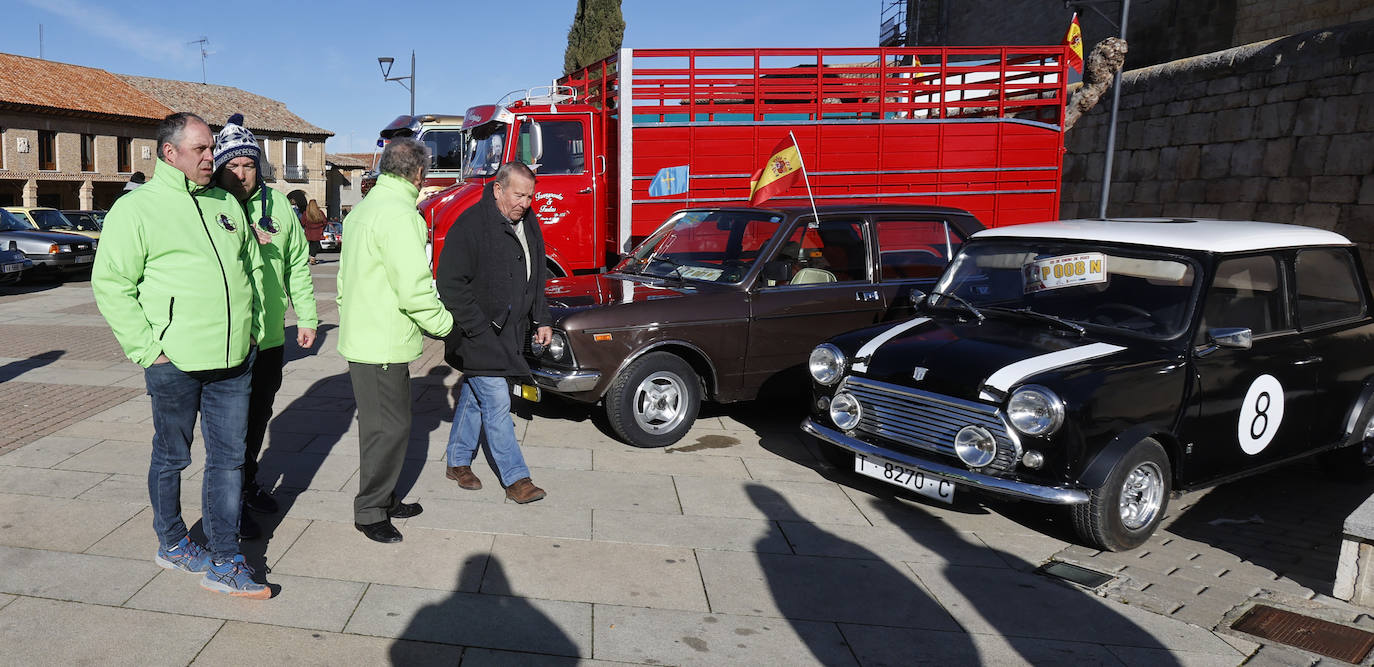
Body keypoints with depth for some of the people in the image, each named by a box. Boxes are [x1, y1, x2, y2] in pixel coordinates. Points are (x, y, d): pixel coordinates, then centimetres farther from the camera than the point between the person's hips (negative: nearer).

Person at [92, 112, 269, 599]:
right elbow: (110, 284, -7)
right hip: (175, 362, -5)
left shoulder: (226, 204, 13)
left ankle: (223, 562, 12)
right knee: (171, 457, 11)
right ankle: (171, 544, 31)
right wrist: (148, 348, -12)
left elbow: (253, 269, 21)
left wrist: (252, 330, 13)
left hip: (233, 360, 5)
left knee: (229, 458, 5)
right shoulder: (137, 208, -5)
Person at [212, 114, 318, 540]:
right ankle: (234, 502, 16)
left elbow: (297, 265, 11)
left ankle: (249, 482, 37)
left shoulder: (277, 205, 3)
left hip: (271, 337, 5)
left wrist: (306, 316, 11)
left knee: (259, 415, 19)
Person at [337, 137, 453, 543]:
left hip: (360, 338, 10)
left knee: (381, 424, 19)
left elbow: (345, 279, 20)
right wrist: (443, 324, -9)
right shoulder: (400, 216, -20)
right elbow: (415, 289, -24)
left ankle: (384, 500, 31)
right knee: (389, 427, 0)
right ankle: (370, 512, 11)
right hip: (384, 345, -10)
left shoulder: (363, 209, 13)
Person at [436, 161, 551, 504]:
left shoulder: (529, 224, 8)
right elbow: (451, 283, -18)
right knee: (497, 403, -6)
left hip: (509, 332, 8)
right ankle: (516, 478, 1)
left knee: (476, 396, 18)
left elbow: (537, 278, 20)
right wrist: (479, 329, -19)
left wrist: (541, 320, 14)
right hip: (479, 334, -8)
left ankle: (458, 462, 31)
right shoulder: (470, 225, -17)